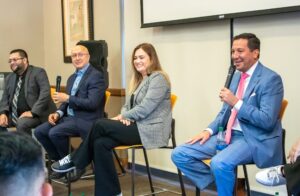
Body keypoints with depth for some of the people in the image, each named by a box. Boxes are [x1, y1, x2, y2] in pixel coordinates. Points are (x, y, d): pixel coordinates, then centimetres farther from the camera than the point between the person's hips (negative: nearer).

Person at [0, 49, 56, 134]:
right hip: (14, 115, 7)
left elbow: (45, 93, -17)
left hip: (36, 114, -7)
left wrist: (33, 112, -25)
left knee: (21, 123, -34)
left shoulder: (38, 72, -5)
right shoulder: (9, 78, 16)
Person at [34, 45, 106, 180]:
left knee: (54, 133, -26)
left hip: (86, 120, -9)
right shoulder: (72, 78, 17)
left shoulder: (96, 76, -11)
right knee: (40, 131, -3)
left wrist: (68, 98, -17)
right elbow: (67, 102, 18)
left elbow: (92, 103, -21)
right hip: (69, 117, 9)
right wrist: (58, 113, -3)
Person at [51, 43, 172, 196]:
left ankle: (75, 161, 1)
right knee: (100, 143, -15)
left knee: (100, 125, -18)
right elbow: (129, 104, 18)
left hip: (150, 130, -9)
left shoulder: (158, 78, -9)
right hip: (138, 126, 9)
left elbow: (145, 109, -18)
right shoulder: (139, 79, 21)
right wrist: (124, 116, -5)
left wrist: (123, 116, -9)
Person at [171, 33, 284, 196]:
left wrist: (237, 103, -22)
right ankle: (220, 181, 5)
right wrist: (209, 130, 2)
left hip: (254, 139, -8)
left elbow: (267, 121, -18)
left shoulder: (270, 79, -11)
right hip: (228, 135, 8)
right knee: (179, 154, -3)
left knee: (220, 163, -36)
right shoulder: (236, 76, 14)